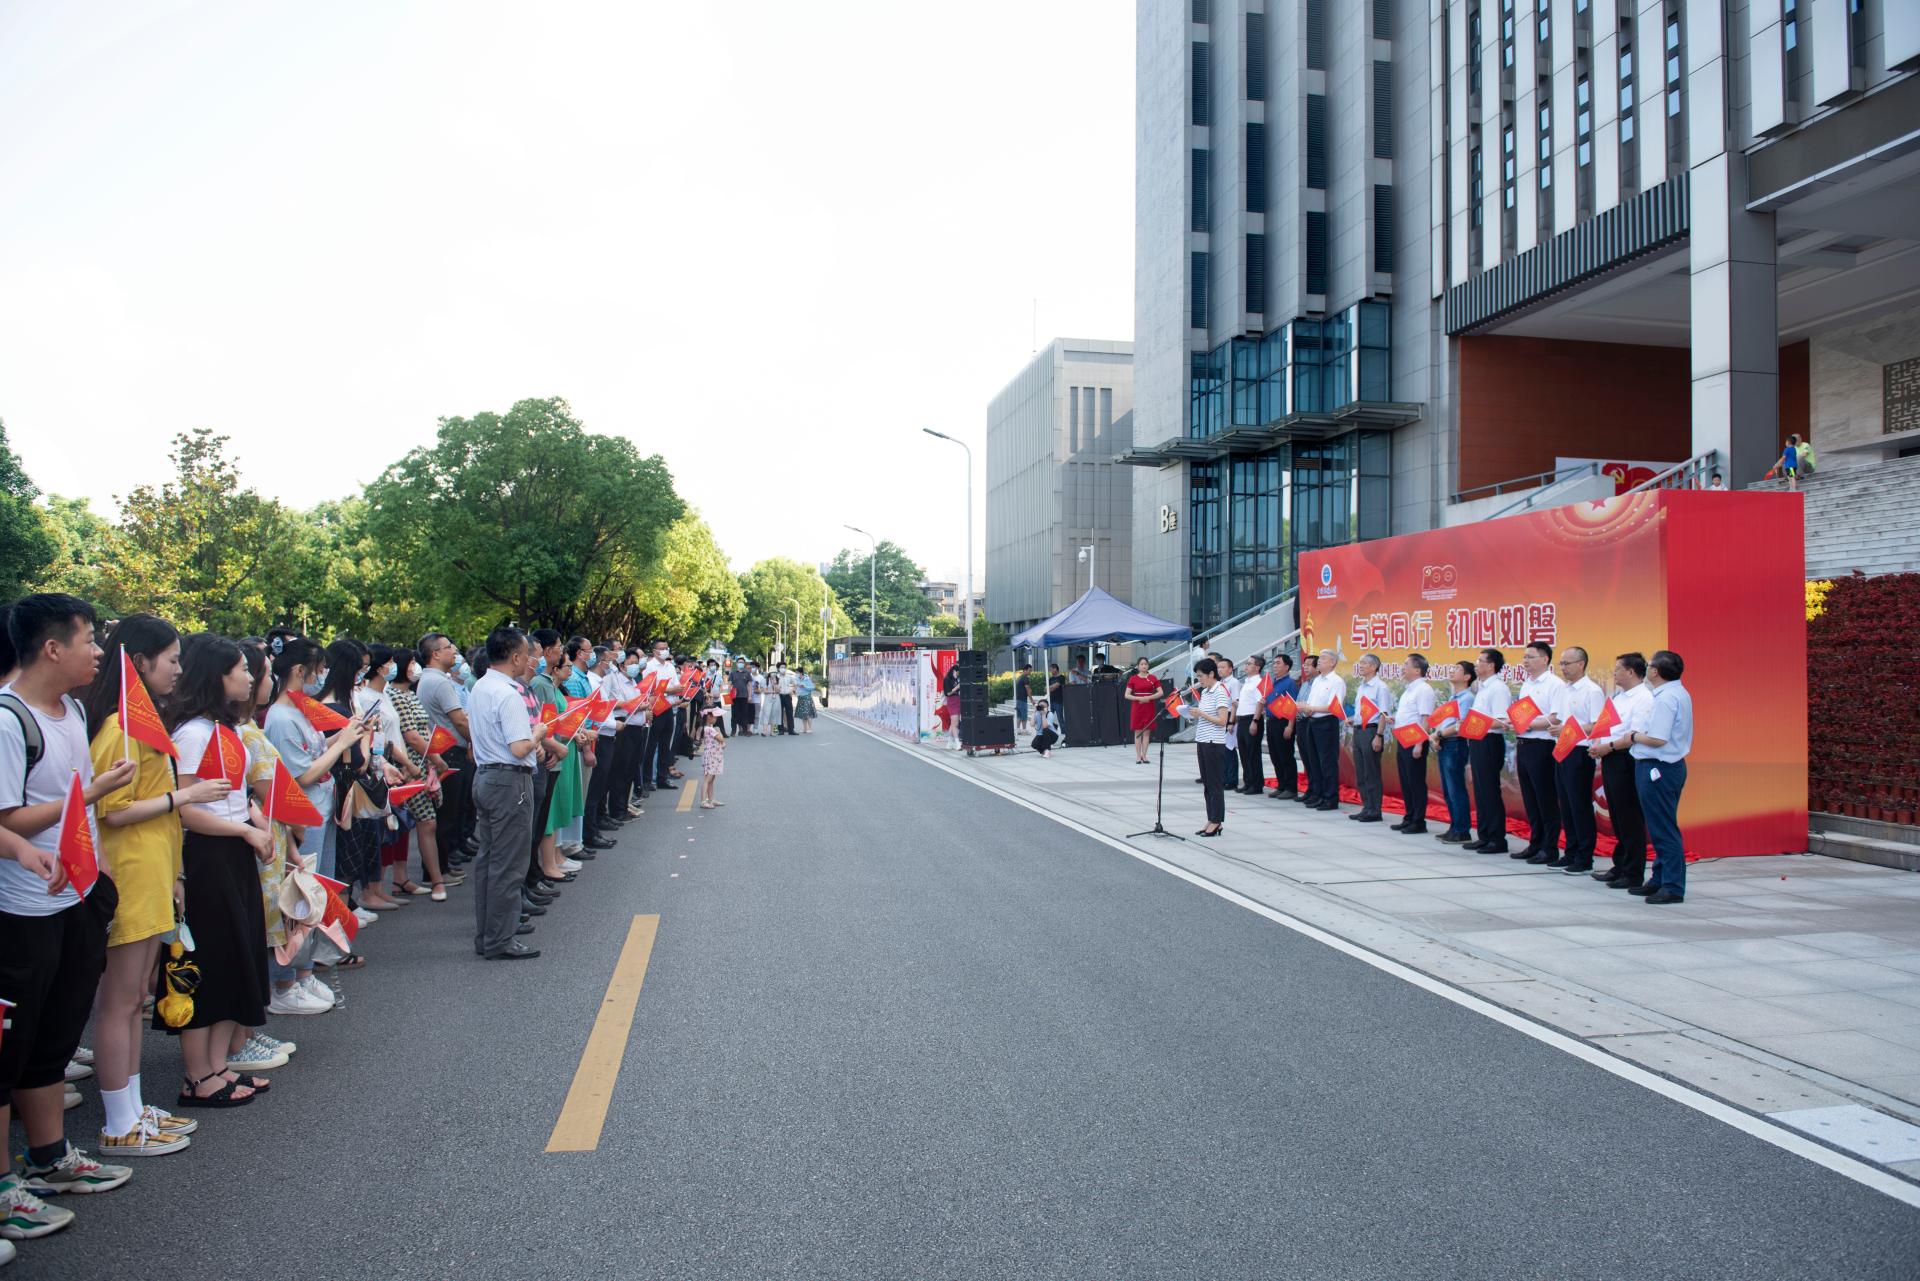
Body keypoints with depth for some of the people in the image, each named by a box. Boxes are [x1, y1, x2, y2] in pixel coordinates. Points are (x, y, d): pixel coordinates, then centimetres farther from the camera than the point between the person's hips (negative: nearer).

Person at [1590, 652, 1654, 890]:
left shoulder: (1644, 698, -13)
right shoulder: (1619, 697, 17)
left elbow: (1636, 736, -21)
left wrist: (1608, 747, -16)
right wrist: (1598, 744, 7)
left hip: (1626, 761, -9)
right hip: (1610, 761, 9)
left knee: (1631, 820, -3)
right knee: (1617, 818, 16)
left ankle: (1633, 875, 4)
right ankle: (1620, 867, 25)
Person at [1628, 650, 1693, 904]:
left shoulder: (1665, 698, -19)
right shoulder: (1679, 693, 13)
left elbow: (1658, 739, -25)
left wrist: (1634, 736, -8)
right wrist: (1639, 735, 9)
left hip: (1657, 768, -11)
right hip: (1671, 764, 11)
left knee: (1664, 829, -6)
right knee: (1661, 828, 16)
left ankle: (1673, 887, -2)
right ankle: (1660, 879, 23)